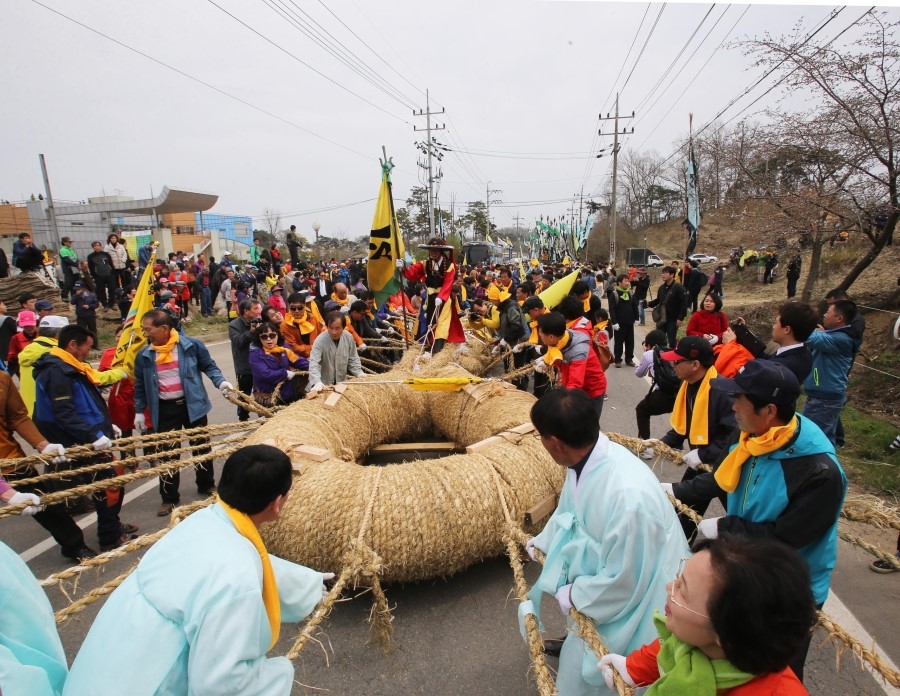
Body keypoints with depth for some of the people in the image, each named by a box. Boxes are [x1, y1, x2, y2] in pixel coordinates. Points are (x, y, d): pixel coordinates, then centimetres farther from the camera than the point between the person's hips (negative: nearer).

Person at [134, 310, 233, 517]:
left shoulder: (191, 345, -9)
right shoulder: (144, 355, -1)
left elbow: (209, 366, 4)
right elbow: (140, 385, 10)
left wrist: (220, 382, -13)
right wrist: (139, 411, 9)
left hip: (192, 405, -1)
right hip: (164, 409, 1)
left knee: (201, 447, 12)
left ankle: (206, 485, 33)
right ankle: (169, 498, 22)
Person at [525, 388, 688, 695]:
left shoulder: (629, 496, -41)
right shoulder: (584, 459, -16)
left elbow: (623, 581, -27)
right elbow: (568, 510, 7)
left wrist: (573, 595, -13)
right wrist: (542, 542, 16)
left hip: (635, 596, -7)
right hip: (604, 569, 7)